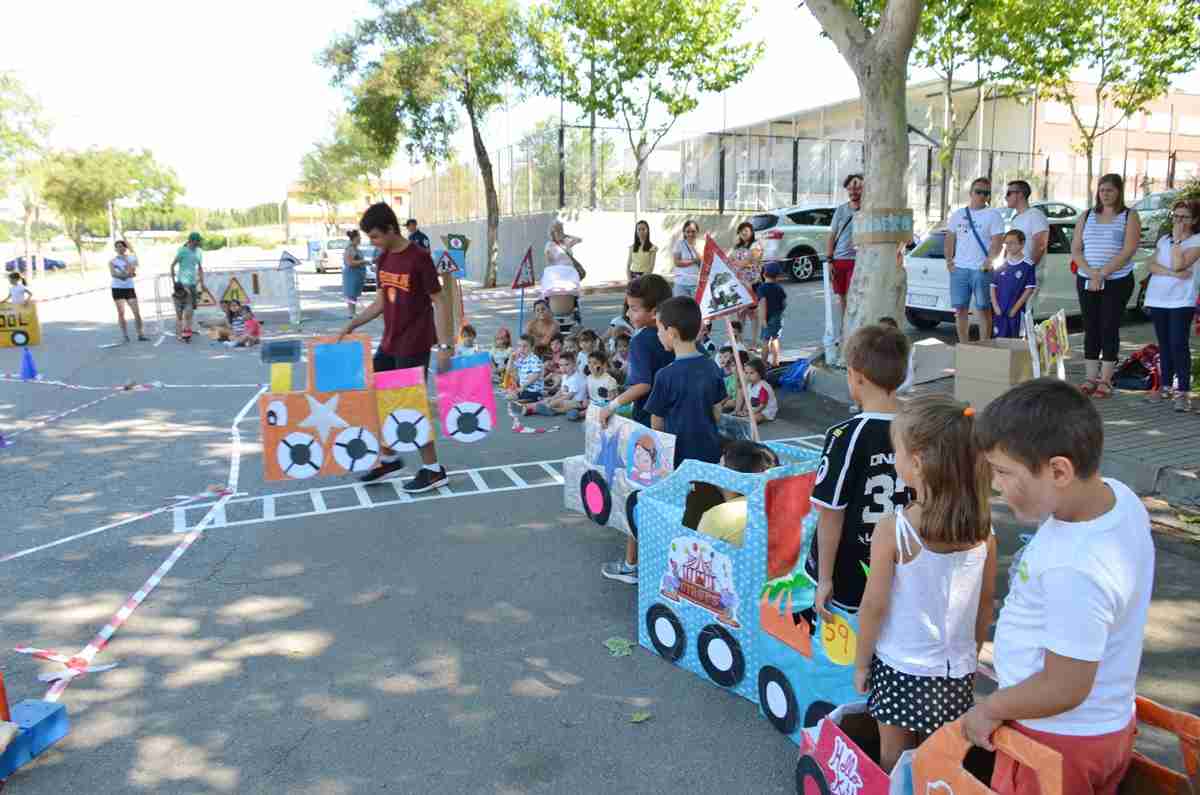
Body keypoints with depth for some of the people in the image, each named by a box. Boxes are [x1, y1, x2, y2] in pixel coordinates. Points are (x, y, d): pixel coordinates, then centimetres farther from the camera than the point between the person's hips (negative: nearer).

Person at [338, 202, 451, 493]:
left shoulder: (419, 257, -16)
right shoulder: (383, 259, 7)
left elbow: (440, 302, -16)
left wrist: (444, 345, -21)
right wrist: (352, 324, 13)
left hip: (414, 347, -8)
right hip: (388, 344, 8)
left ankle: (433, 470, 11)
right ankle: (389, 457, 31)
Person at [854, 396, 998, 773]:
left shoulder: (892, 529, -21)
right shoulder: (983, 530, -9)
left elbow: (874, 606, -15)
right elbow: (986, 603, 3)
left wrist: (860, 663, -1)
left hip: (900, 668, -3)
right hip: (957, 670, 4)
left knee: (895, 757, 16)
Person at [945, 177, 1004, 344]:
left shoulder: (993, 215, 2)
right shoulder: (958, 214, 15)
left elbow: (997, 243, -5)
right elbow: (950, 239, 17)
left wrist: (989, 261, -17)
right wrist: (949, 259, 4)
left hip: (982, 270, -4)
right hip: (959, 268, 4)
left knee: (983, 309, -2)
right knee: (960, 309, 5)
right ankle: (964, 345, 14)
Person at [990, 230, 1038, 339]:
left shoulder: (1028, 266, -3)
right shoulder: (1001, 266, 10)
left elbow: (1029, 289, -7)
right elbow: (993, 286, 10)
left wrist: (1015, 308, -11)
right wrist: (995, 306, -2)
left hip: (1017, 312, -4)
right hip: (999, 311, 4)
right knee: (999, 339, 4)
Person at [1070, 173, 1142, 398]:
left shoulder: (1129, 217, 1)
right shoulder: (1087, 216, 12)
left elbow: (1128, 251, -10)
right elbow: (1075, 249, 4)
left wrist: (1102, 274, -17)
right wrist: (1091, 272, -12)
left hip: (1117, 282, -3)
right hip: (1086, 281, 3)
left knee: (1109, 329, -3)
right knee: (1090, 329, 4)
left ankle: (1105, 381, 1)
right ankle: (1090, 379, 9)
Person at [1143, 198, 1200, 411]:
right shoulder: (1164, 239, 14)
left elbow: (1178, 265, -15)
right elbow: (1152, 266, 2)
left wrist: (1177, 239, -11)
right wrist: (1172, 273, -14)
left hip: (1181, 300, -5)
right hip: (1158, 298, 5)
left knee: (1179, 344, -12)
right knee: (1164, 344, 11)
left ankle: (1183, 392, -11)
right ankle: (1165, 386, 19)